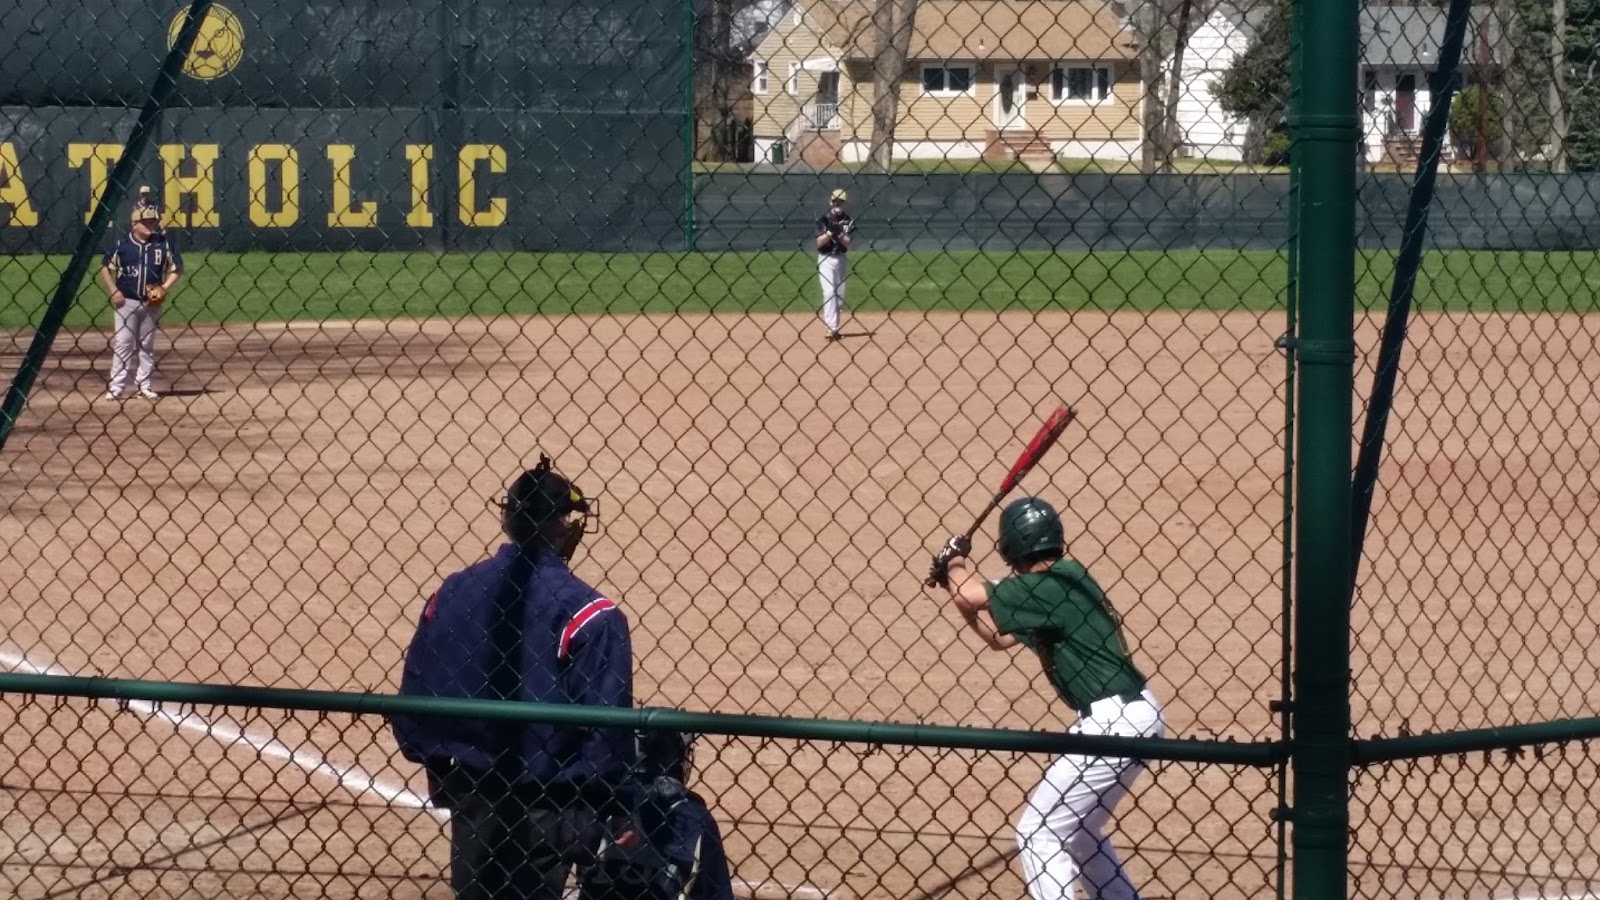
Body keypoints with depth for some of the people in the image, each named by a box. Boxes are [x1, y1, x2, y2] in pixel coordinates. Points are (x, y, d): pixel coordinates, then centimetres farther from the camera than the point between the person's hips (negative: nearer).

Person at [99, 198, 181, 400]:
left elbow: (177, 269, 2)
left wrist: (165, 287, -13)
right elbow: (105, 267, 2)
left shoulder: (164, 244, -3)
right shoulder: (122, 244, -5)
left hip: (152, 303, 2)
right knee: (122, 344, -1)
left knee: (147, 345, 11)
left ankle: (144, 385, 18)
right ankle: (116, 387, 1)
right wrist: (113, 291, -7)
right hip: (126, 301, -2)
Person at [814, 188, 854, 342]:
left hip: (841, 259, 3)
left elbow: (848, 243, -6)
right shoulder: (824, 219, -4)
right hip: (826, 259, -3)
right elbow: (819, 242, -9)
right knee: (829, 292, -13)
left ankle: (834, 326, 17)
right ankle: (831, 328, -19)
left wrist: (839, 233, -23)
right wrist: (829, 232, -24)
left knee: (840, 294, 7)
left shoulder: (849, 221, 1)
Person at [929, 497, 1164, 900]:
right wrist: (954, 582, 16)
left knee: (1038, 832, -4)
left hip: (1115, 722, -10)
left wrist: (956, 562, 4)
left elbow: (971, 595, -18)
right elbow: (998, 636, 22)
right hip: (1134, 715, 10)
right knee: (1078, 829, 24)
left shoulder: (1044, 587, -14)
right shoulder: (1067, 577, 14)